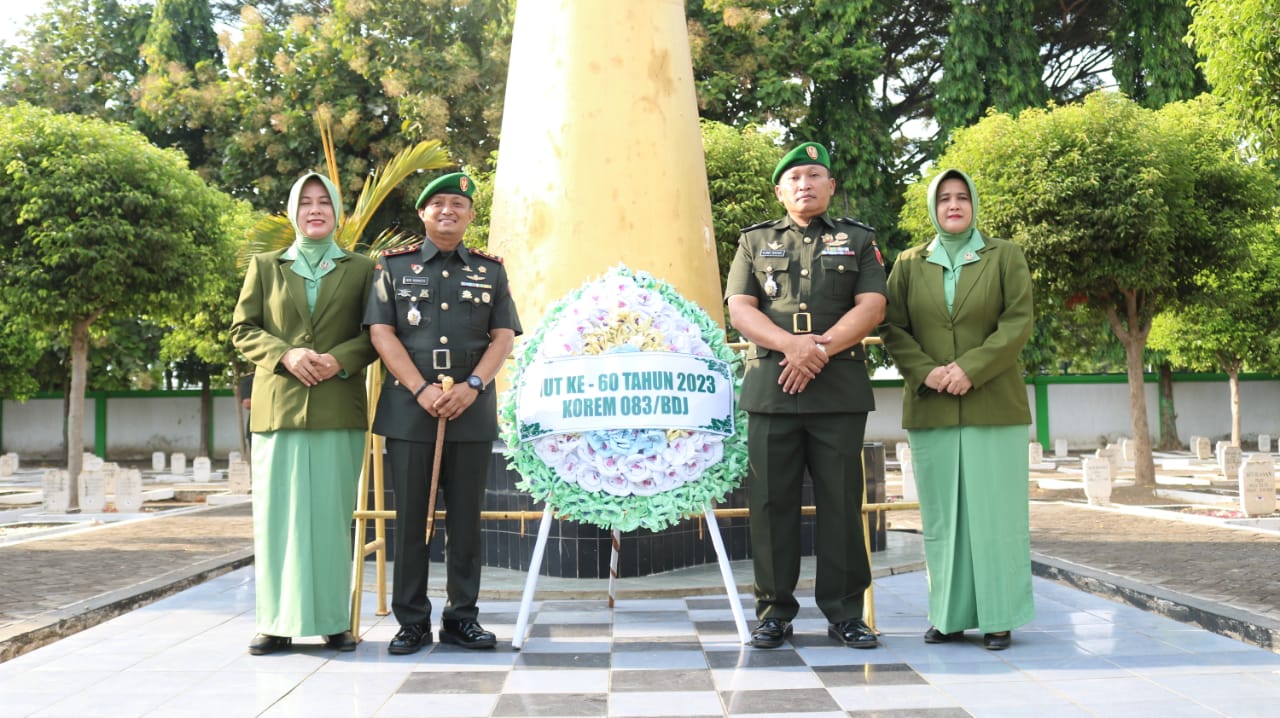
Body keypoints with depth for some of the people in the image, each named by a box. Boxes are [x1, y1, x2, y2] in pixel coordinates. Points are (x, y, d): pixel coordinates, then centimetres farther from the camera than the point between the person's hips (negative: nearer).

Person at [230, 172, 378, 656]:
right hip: (278, 406, 1)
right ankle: (278, 622, 8)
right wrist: (286, 354, -9)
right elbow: (242, 330, 8)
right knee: (277, 515, 1)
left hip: (339, 410, -1)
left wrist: (341, 358, -12)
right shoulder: (265, 267, 14)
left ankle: (335, 621, 8)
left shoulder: (361, 270, 11)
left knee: (333, 515, 1)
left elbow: (375, 334, 6)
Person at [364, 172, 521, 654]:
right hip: (408, 410, -1)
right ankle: (412, 622, 11)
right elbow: (382, 333, 0)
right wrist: (422, 390, -12)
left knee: (466, 519, 5)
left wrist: (471, 387, -11)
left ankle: (462, 617, 15)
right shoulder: (394, 266, 9)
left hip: (472, 413, 1)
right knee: (409, 519, 2)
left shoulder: (491, 271, 13)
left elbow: (504, 337, 5)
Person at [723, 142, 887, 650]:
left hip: (840, 390, 0)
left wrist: (820, 349, -13)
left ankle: (845, 613, 11)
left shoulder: (859, 240, 13)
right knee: (771, 501, 2)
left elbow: (871, 308, 0)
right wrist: (791, 344, -14)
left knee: (841, 501, 1)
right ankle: (774, 612, 11)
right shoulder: (755, 241, 15)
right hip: (770, 389, 1)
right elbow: (739, 310, 3)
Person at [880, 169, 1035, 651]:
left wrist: (971, 368, -14)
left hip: (993, 406, -1)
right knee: (942, 515, 5)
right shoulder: (909, 264, 11)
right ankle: (950, 616, 12)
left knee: (995, 511, -1)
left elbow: (1018, 322, -3)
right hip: (930, 408, 2)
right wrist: (926, 372, -11)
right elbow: (893, 329, 5)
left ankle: (999, 619, 7)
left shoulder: (1005, 257, 7)